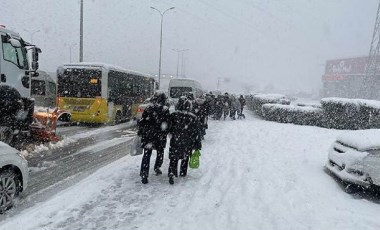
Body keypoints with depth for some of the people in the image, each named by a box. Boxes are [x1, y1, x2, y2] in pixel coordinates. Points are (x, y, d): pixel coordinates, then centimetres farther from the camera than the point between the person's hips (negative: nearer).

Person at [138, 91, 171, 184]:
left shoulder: (148, 109, -3)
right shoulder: (165, 110, -8)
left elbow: (142, 122, 0)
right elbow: (167, 124, -7)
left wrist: (140, 132, 9)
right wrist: (165, 134, 6)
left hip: (147, 136, 1)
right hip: (160, 137, 0)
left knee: (146, 154, 3)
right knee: (160, 152, 22)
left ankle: (144, 174, -1)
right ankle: (157, 168, 35)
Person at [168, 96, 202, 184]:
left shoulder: (173, 115, -10)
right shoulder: (193, 118, -9)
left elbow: (169, 128, 1)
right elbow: (197, 133, -5)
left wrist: (172, 133, 22)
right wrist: (198, 145, 2)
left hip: (175, 141, -1)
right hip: (188, 143, 1)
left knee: (173, 158, 8)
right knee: (185, 158, 21)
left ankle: (171, 174, -6)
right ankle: (183, 173, 34)